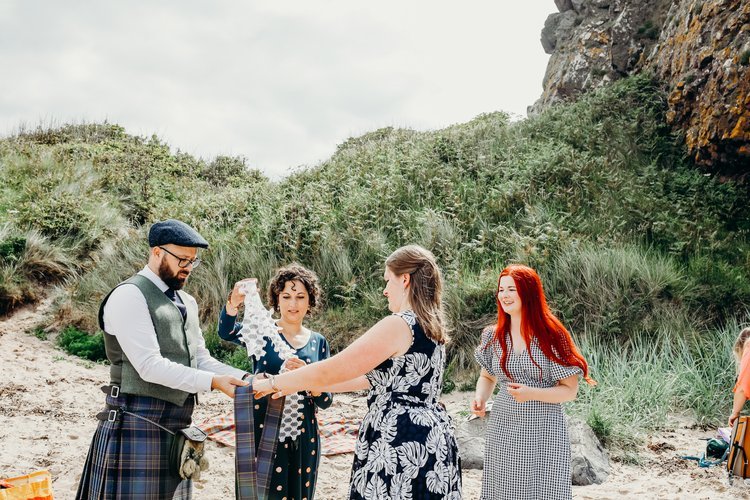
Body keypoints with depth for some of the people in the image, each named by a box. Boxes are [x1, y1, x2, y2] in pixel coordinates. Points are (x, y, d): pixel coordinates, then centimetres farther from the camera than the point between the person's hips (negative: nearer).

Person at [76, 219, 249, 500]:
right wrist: (213, 382, -22)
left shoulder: (187, 303, 17)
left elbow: (201, 360, 14)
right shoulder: (130, 295, -11)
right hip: (139, 423, -8)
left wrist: (244, 379, -2)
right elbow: (150, 366, -19)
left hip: (177, 425, 8)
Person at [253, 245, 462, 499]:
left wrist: (272, 383, -1)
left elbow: (329, 370, -15)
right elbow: (377, 376, 18)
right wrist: (306, 384, 20)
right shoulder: (431, 326, 12)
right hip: (432, 439, 9)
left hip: (401, 446, -9)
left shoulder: (398, 325, -16)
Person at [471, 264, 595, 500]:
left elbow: (570, 390, -6)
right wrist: (480, 397, -3)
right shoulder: (493, 336, 3)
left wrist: (532, 394, -22)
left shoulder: (552, 336, -9)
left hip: (544, 432, -3)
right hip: (503, 430, 4)